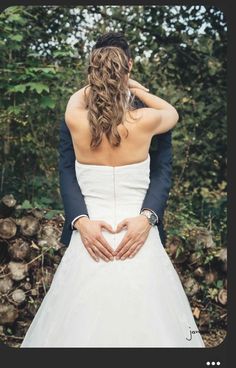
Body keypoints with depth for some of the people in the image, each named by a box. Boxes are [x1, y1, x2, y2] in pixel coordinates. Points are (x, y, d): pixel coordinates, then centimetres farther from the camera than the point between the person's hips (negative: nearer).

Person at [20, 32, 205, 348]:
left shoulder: (76, 122, -5)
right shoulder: (144, 121, -8)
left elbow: (78, 96, 22)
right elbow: (173, 113, 17)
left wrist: (101, 83, 35)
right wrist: (136, 89, 24)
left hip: (89, 241, 2)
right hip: (140, 241, -1)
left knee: (82, 327, 14)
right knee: (144, 327, 10)